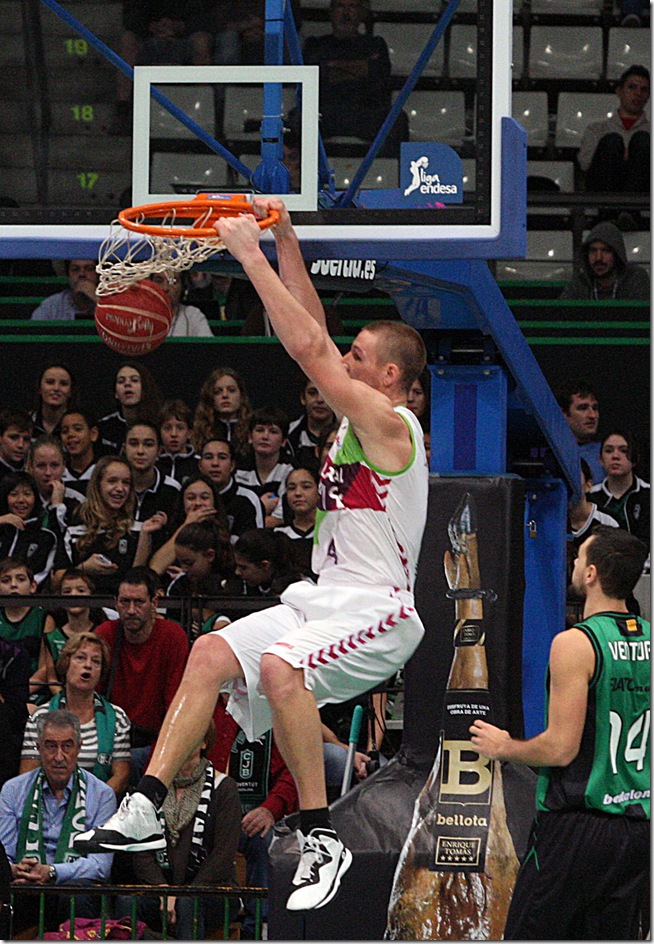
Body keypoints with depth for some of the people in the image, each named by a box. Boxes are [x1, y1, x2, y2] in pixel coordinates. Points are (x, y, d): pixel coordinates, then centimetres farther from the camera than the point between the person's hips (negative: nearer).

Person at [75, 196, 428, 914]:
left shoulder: (389, 424, -13)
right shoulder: (357, 416, 14)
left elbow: (309, 349, -21)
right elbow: (314, 337, 17)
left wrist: (251, 253, -18)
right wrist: (284, 236, 11)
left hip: (378, 613, -10)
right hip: (324, 599, 10)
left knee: (278, 665, -34)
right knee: (214, 651, -5)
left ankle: (321, 840, -28)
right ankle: (145, 808, -12)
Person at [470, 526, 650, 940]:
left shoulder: (576, 644, -14)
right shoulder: (649, 640, 7)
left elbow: (560, 748, -17)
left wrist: (504, 747, 0)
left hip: (576, 826, -7)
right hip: (637, 824, 7)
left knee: (529, 936, -1)